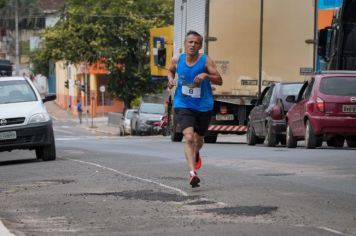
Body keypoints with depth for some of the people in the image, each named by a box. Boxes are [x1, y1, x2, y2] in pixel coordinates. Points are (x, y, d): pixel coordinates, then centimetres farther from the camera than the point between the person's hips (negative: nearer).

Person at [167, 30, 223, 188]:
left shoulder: (205, 61, -9)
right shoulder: (177, 60, -2)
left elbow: (219, 81, -11)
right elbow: (170, 70, 21)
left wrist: (206, 75, -29)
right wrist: (171, 79, -1)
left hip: (203, 106, 1)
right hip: (183, 105, 0)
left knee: (198, 140, 17)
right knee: (189, 137, -21)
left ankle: (195, 154, 54)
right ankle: (192, 172, -27)